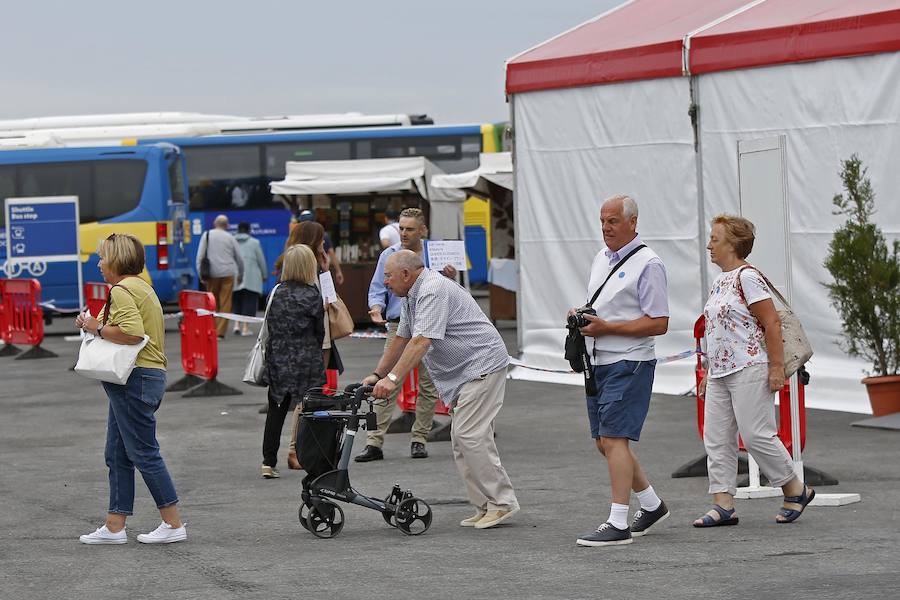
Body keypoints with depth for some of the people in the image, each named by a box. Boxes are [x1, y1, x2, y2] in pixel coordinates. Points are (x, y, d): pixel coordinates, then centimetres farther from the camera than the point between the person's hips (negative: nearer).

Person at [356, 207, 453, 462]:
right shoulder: (389, 256, 6)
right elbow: (377, 289, 6)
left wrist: (450, 278, -8)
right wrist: (376, 308, -14)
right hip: (399, 326, -1)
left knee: (428, 386, 4)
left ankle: (419, 439, 14)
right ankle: (374, 442, -8)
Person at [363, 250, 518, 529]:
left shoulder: (432, 291, -20)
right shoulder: (412, 295, 14)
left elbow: (421, 341, -29)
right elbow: (401, 339, 21)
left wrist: (393, 378, -33)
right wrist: (377, 375, 15)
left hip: (483, 365, -11)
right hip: (466, 371, 11)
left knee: (470, 435, -15)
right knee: (462, 439, 7)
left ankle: (502, 502, -10)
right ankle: (485, 507, 8)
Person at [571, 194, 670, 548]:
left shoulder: (647, 263, -11)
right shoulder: (601, 258, 15)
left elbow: (658, 323, -15)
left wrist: (606, 327, -20)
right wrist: (581, 316, 4)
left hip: (629, 363, -9)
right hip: (599, 361, 9)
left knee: (613, 439, -14)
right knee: (603, 442, 13)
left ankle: (618, 525, -13)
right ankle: (652, 505, 28)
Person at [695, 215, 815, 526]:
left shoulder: (747, 277, -11)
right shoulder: (720, 281, 17)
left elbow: (771, 322, -15)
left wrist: (776, 367, -18)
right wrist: (709, 371, 21)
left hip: (748, 370, -10)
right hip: (720, 373, 10)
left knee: (756, 435, -7)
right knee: (716, 439, 3)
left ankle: (796, 490, 8)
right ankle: (723, 504, 3)